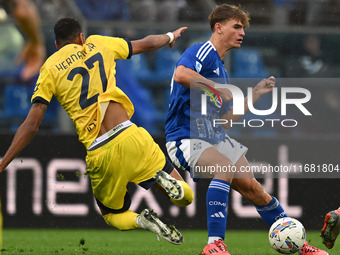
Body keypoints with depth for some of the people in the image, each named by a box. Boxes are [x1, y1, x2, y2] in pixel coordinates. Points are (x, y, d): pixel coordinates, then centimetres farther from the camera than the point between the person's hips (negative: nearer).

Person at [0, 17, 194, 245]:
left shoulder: (49, 70, 6)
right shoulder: (97, 44, 13)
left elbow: (31, 126, -3)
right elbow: (147, 44, 30)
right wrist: (170, 36, 51)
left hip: (100, 155, -1)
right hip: (130, 137, 1)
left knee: (112, 215, 25)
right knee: (185, 197, 15)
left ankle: (141, 221, -8)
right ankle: (163, 178, -17)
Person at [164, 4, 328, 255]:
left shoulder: (220, 69, 21)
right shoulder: (203, 52, -8)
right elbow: (180, 75, -31)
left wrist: (255, 94, 16)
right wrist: (218, 89, -21)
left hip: (215, 138, 9)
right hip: (185, 138, -9)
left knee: (251, 186, 4)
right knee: (225, 166, -33)